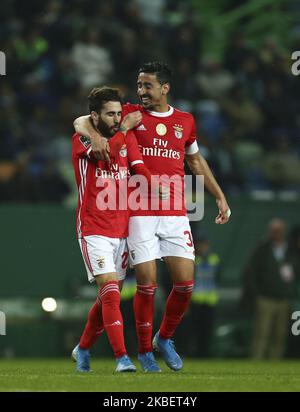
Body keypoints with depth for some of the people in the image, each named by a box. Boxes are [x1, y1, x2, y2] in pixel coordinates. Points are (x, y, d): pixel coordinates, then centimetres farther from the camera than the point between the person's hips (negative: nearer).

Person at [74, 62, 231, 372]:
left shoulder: (185, 121, 11)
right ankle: (145, 351, 10)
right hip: (140, 214, -2)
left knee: (185, 282, -4)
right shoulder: (131, 115, 3)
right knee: (147, 283, -6)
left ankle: (164, 339, 20)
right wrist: (94, 135, -22)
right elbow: (81, 122, 0)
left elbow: (195, 161, 25)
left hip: (175, 214, 3)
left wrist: (220, 197, 25)